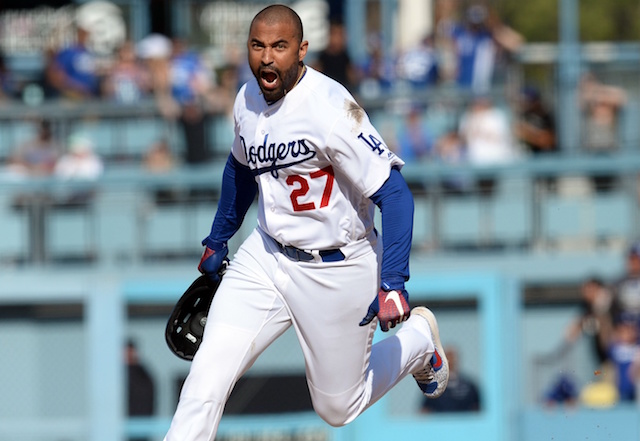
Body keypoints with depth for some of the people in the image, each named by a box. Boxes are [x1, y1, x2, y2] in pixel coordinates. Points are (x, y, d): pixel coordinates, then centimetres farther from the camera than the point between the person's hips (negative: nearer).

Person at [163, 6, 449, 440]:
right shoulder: (248, 99, -1)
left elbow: (394, 194, -26)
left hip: (337, 270, -5)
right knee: (207, 376, -13)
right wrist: (218, 241, 30)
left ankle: (418, 339, 37)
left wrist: (393, 283, -34)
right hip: (266, 257, 5)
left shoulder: (330, 108, -25)